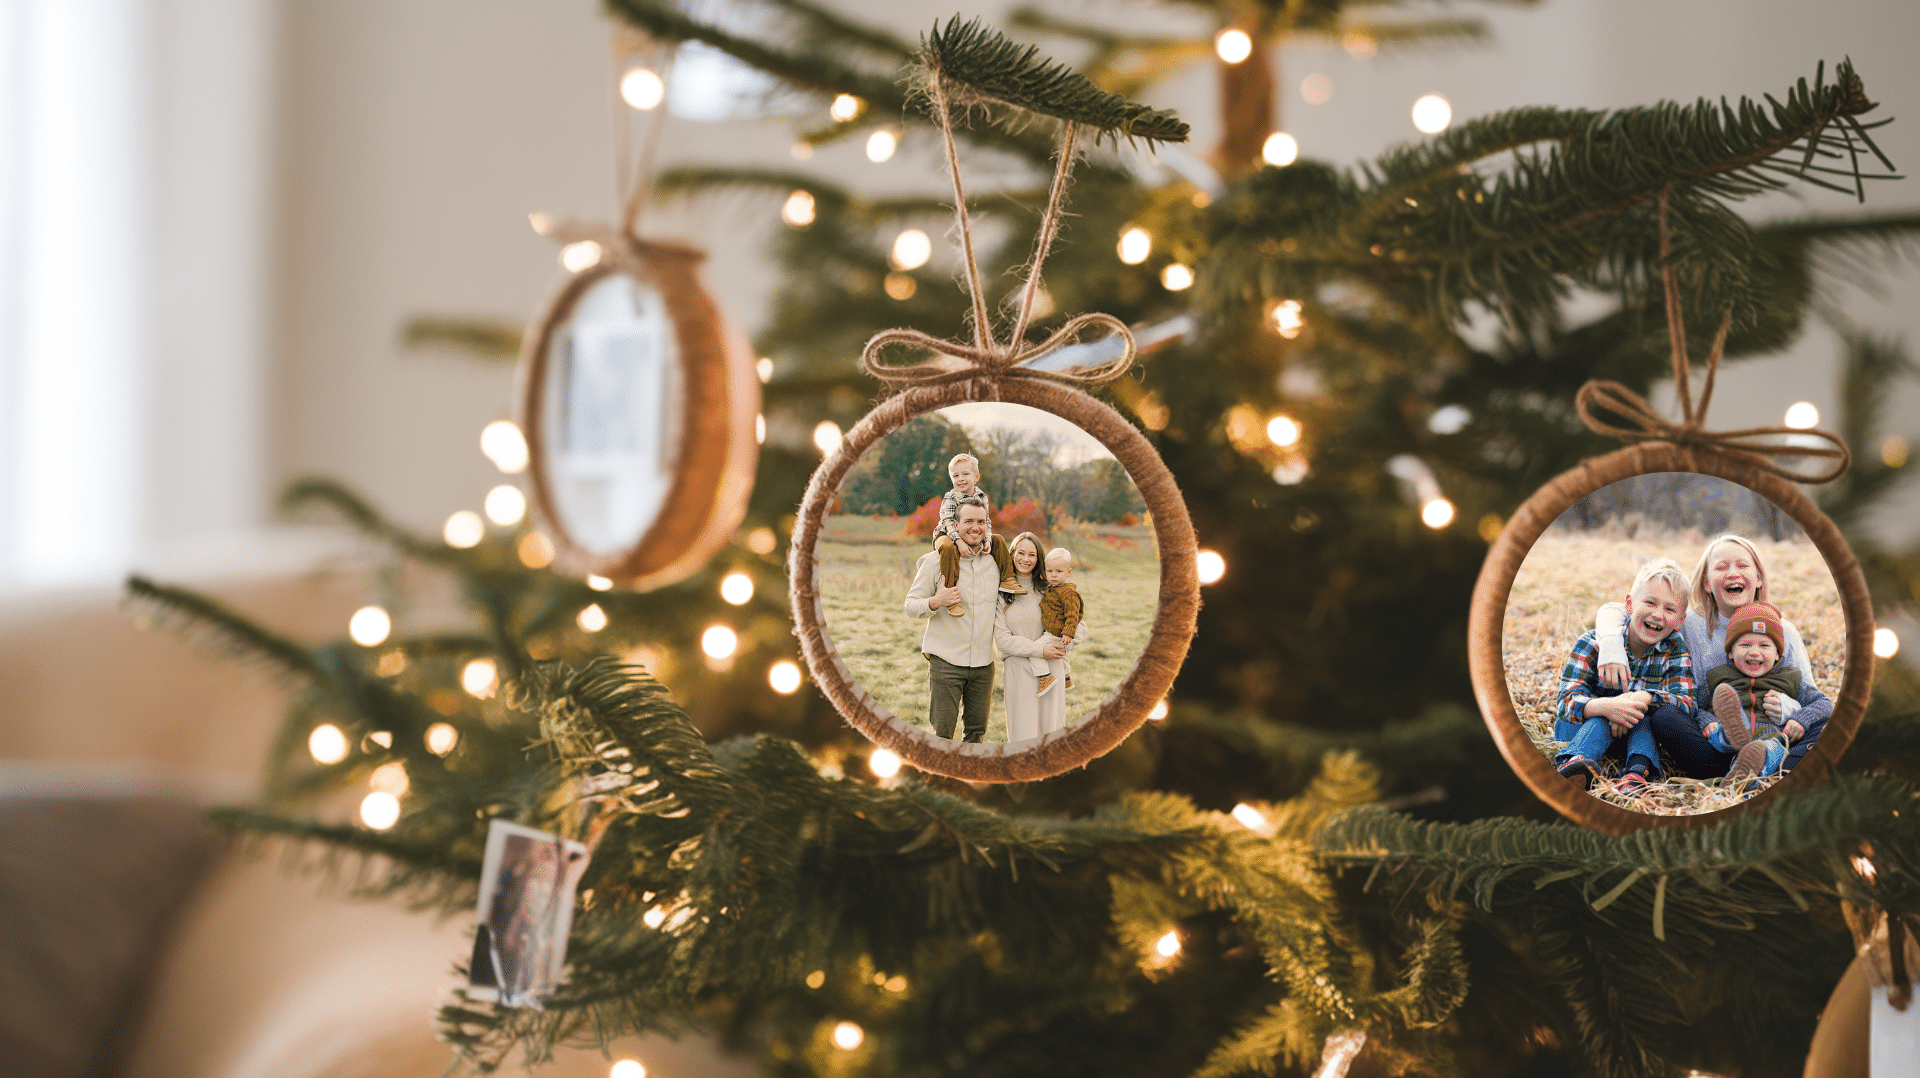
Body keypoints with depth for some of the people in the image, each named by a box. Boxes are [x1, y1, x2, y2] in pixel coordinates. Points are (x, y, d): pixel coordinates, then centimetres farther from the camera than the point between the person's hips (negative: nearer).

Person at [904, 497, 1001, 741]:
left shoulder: (995, 561, 6)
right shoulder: (937, 560, -5)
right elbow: (911, 605, -4)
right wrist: (935, 602, -22)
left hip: (983, 663, 4)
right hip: (945, 661, -4)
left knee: (977, 730, 11)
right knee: (942, 733, -3)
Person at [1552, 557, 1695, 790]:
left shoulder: (1675, 651, -6)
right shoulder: (1593, 644, -14)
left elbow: (1686, 704, -22)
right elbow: (1566, 701, -25)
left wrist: (1644, 699, -40)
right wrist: (1604, 706, -47)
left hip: (1634, 734, 2)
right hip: (1579, 727, -2)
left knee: (1644, 713, -29)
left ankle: (1638, 771, -53)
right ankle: (1578, 760, -59)